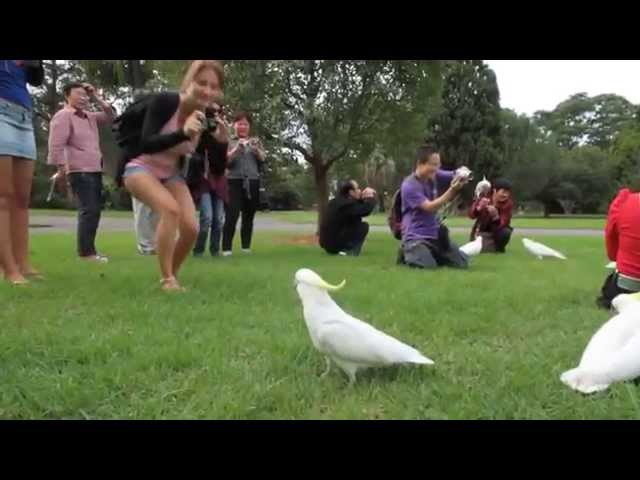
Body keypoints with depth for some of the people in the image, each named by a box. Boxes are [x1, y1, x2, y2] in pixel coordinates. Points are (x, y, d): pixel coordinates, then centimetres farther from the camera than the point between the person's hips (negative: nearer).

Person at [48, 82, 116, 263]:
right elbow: (56, 144, -14)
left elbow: (111, 116, 21)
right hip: (79, 171, -9)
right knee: (89, 210, -15)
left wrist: (96, 97, 13)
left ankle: (88, 249, 19)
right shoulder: (63, 116, -6)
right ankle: (85, 252, -13)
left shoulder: (90, 116, 18)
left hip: (94, 170, 9)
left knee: (94, 210, 11)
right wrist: (61, 168, -20)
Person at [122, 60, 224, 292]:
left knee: (191, 228, -11)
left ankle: (172, 275, 16)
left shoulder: (208, 120, -7)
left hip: (171, 174, 5)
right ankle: (167, 279, -19)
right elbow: (146, 145, -30)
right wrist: (183, 132, -43)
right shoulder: (164, 102, -22)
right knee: (171, 208, -31)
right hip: (141, 168, -5)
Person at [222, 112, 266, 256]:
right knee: (232, 216, -14)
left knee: (248, 216, 5)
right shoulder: (229, 142, 8)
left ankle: (246, 247, 12)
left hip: (253, 182, 3)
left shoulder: (255, 141, 15)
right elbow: (226, 161, -6)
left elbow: (263, 159, 5)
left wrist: (256, 149, -13)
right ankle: (226, 248, -12)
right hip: (234, 181, -3)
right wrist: (237, 148, -18)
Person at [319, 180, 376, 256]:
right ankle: (351, 251, -8)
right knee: (364, 226, -3)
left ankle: (345, 249, 17)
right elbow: (366, 210, -19)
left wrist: (363, 198, 9)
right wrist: (371, 197, -2)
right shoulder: (347, 204, -14)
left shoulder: (337, 202, 13)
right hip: (336, 244, -9)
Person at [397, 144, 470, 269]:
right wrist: (452, 190, -29)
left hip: (435, 234, 7)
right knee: (428, 265, -31)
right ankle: (407, 254, 2)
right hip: (415, 236, -7)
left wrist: (463, 174, -19)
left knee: (462, 263, 3)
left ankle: (431, 254, 22)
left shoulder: (434, 176, 3)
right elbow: (430, 207, -25)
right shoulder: (409, 186, -18)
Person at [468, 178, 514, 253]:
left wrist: (495, 216, -48)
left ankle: (499, 247, 0)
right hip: (482, 231, 0)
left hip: (497, 230, 0)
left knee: (505, 232, -33)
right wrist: (479, 208, -51)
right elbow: (471, 215, -30)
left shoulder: (508, 203, -18)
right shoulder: (484, 199, -19)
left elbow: (503, 224, -27)